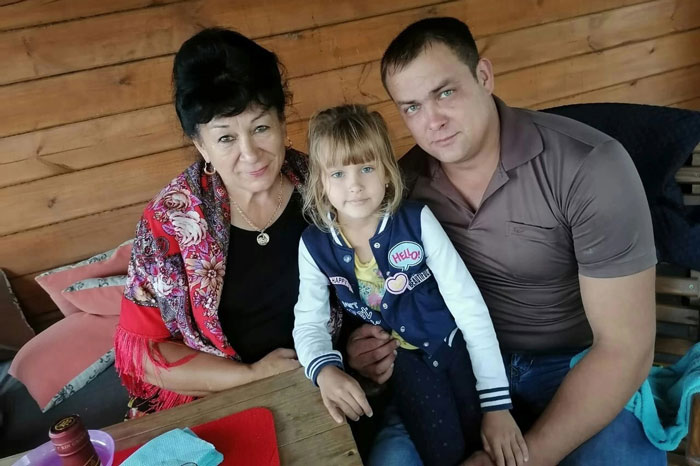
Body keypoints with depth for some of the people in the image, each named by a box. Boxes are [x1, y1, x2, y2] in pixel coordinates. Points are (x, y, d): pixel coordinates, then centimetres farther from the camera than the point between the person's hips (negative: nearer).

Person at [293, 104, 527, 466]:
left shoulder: (417, 221, -18)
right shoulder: (314, 245, -12)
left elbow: (469, 305, -17)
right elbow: (308, 322, -6)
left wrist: (496, 403, -19)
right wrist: (325, 370, -30)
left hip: (453, 341, 0)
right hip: (398, 356, 1)